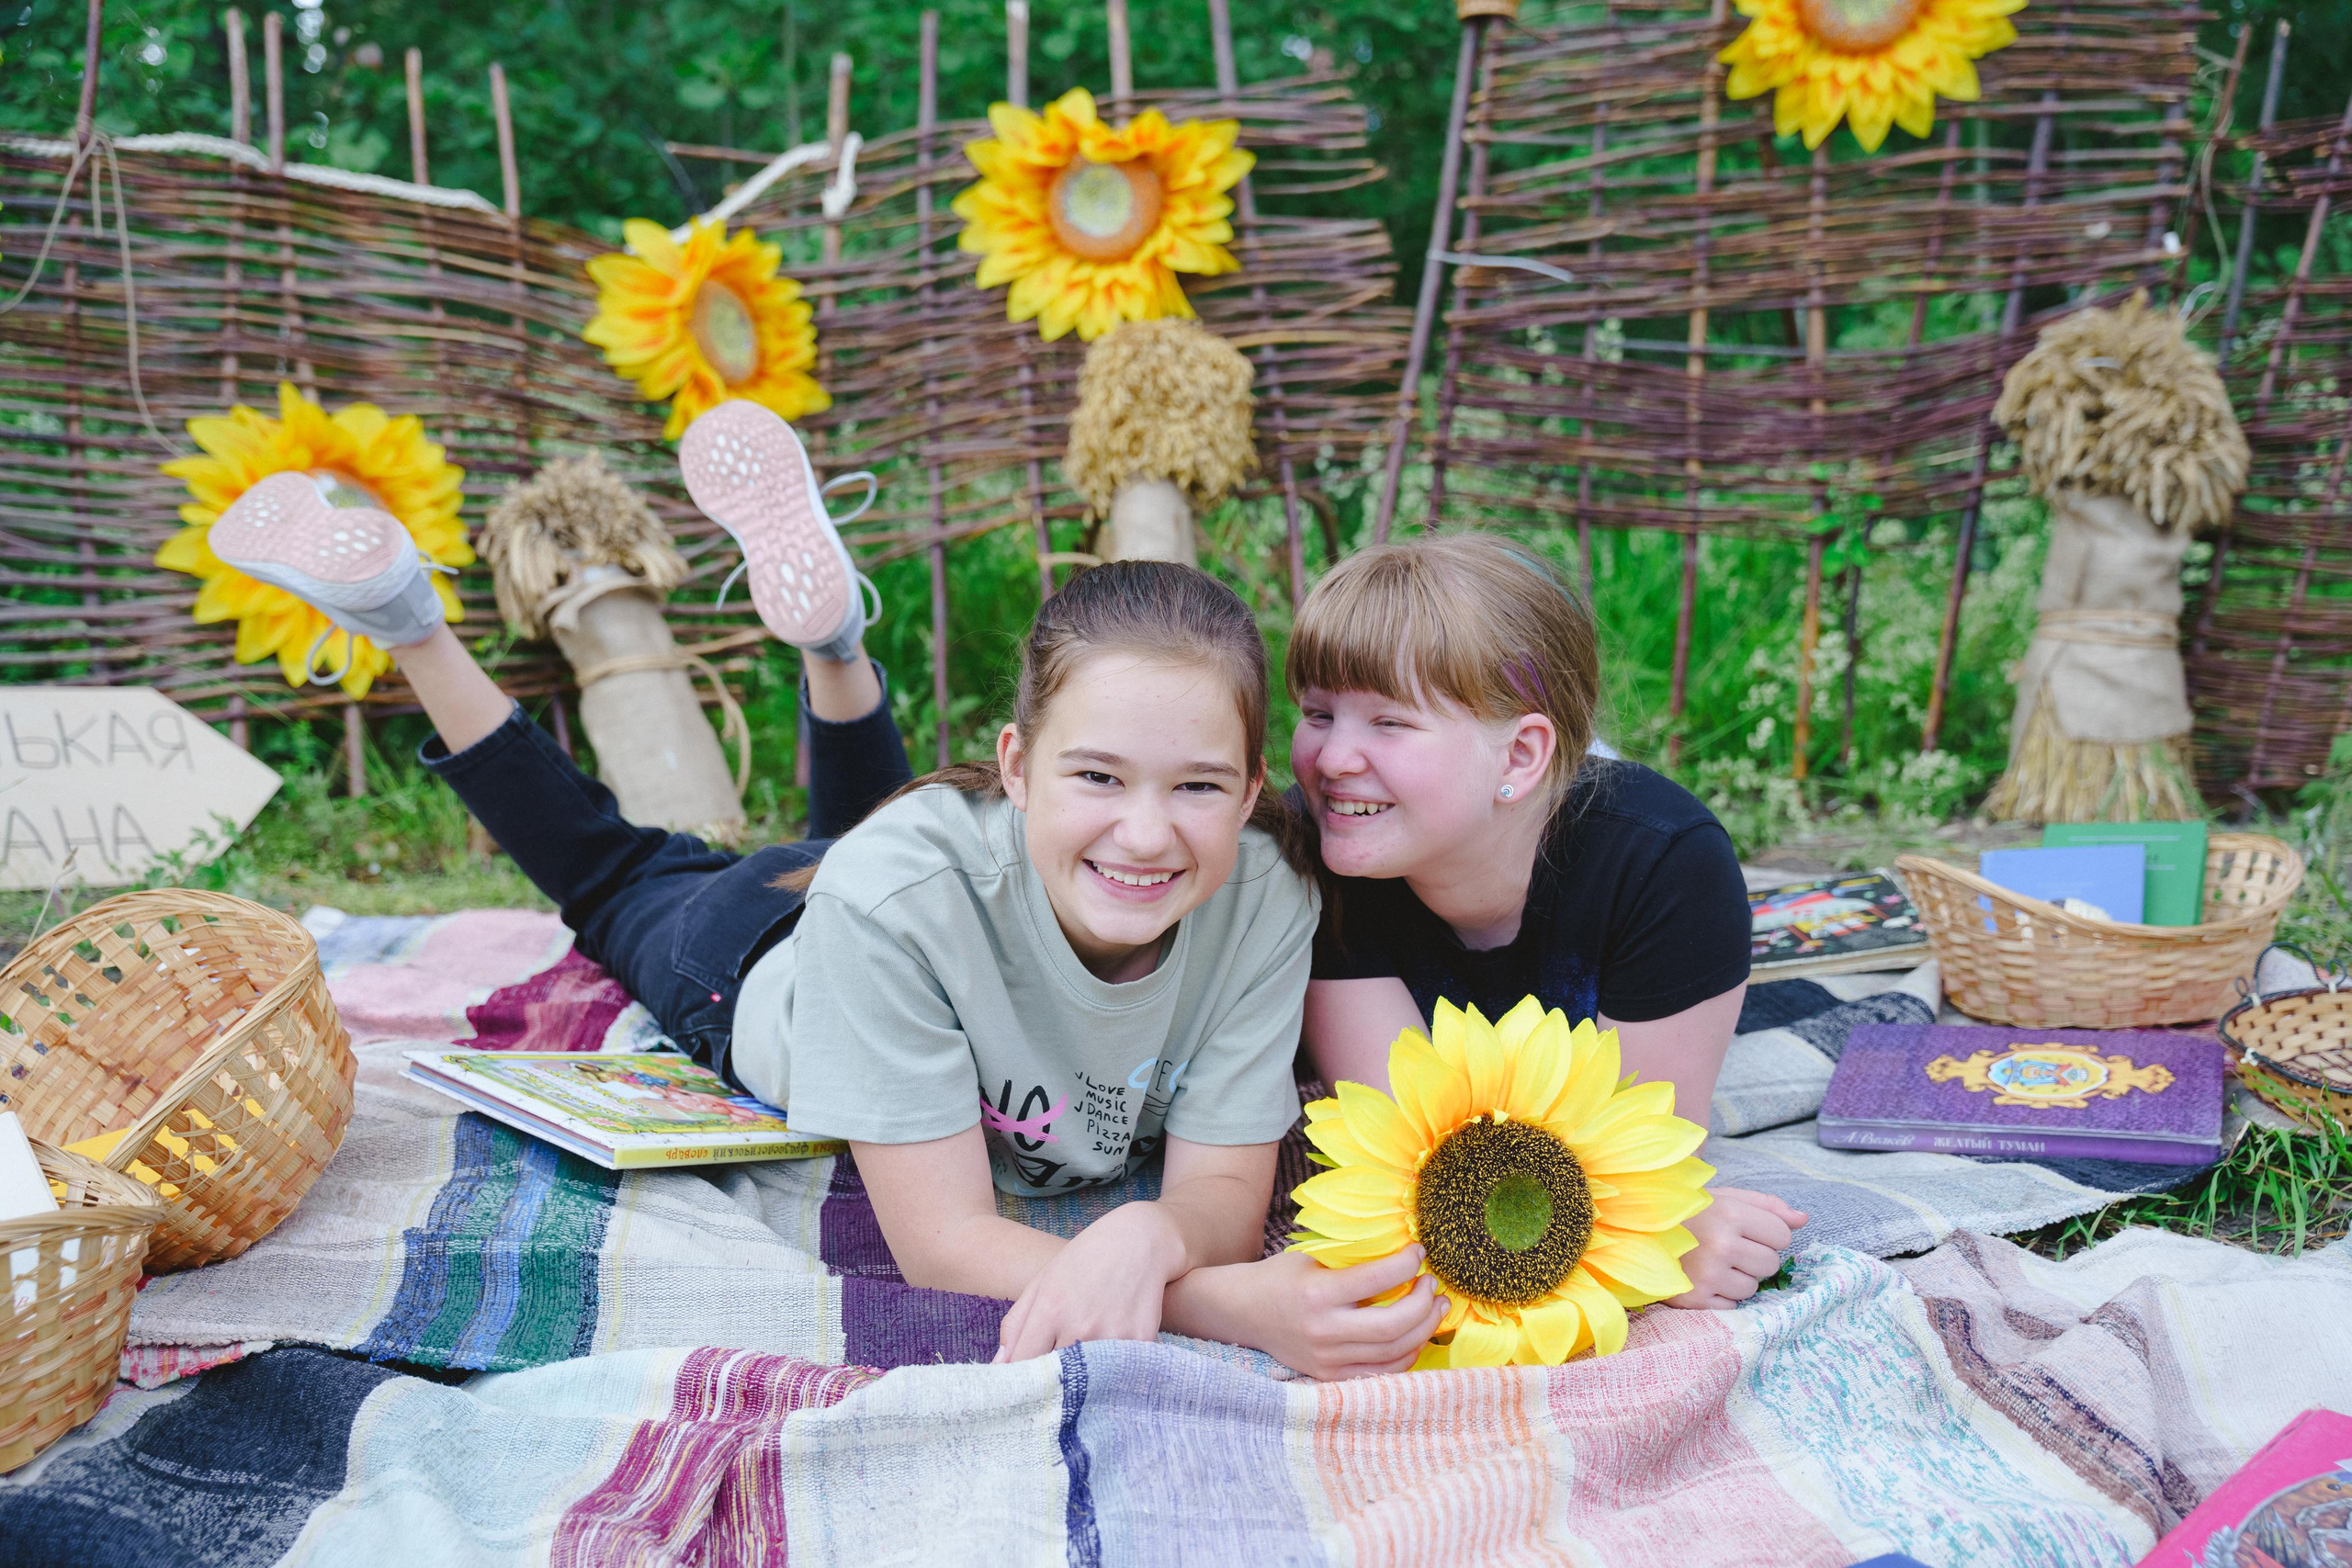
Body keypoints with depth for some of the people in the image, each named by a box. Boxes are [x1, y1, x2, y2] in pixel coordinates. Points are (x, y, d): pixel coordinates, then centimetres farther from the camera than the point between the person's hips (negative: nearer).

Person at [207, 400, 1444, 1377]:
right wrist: (1248, 1311, -61)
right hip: (762, 967, -2)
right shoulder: (901, 886, -46)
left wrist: (1147, 1236, -59)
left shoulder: (1262, 897, -39)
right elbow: (942, 1238, -45)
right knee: (622, 875, 28)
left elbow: (1224, 1196, -34)